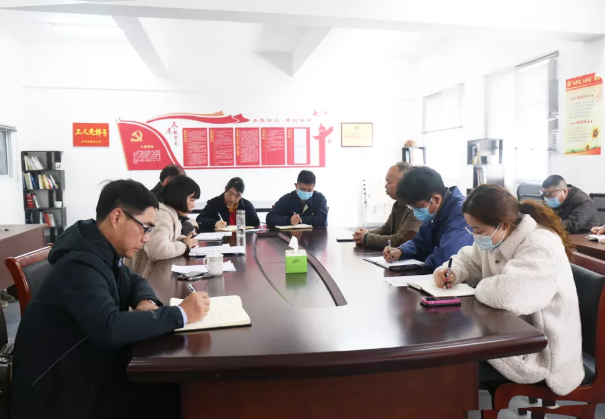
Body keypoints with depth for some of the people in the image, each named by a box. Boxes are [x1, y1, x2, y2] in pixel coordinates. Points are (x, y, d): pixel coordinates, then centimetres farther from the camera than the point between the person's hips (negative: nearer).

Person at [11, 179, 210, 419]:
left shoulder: (100, 250, 0)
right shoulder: (81, 264, -27)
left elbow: (134, 281, 16)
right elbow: (110, 329, -40)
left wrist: (146, 301, -8)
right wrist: (181, 314, -31)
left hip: (88, 367, 8)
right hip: (58, 393, -8)